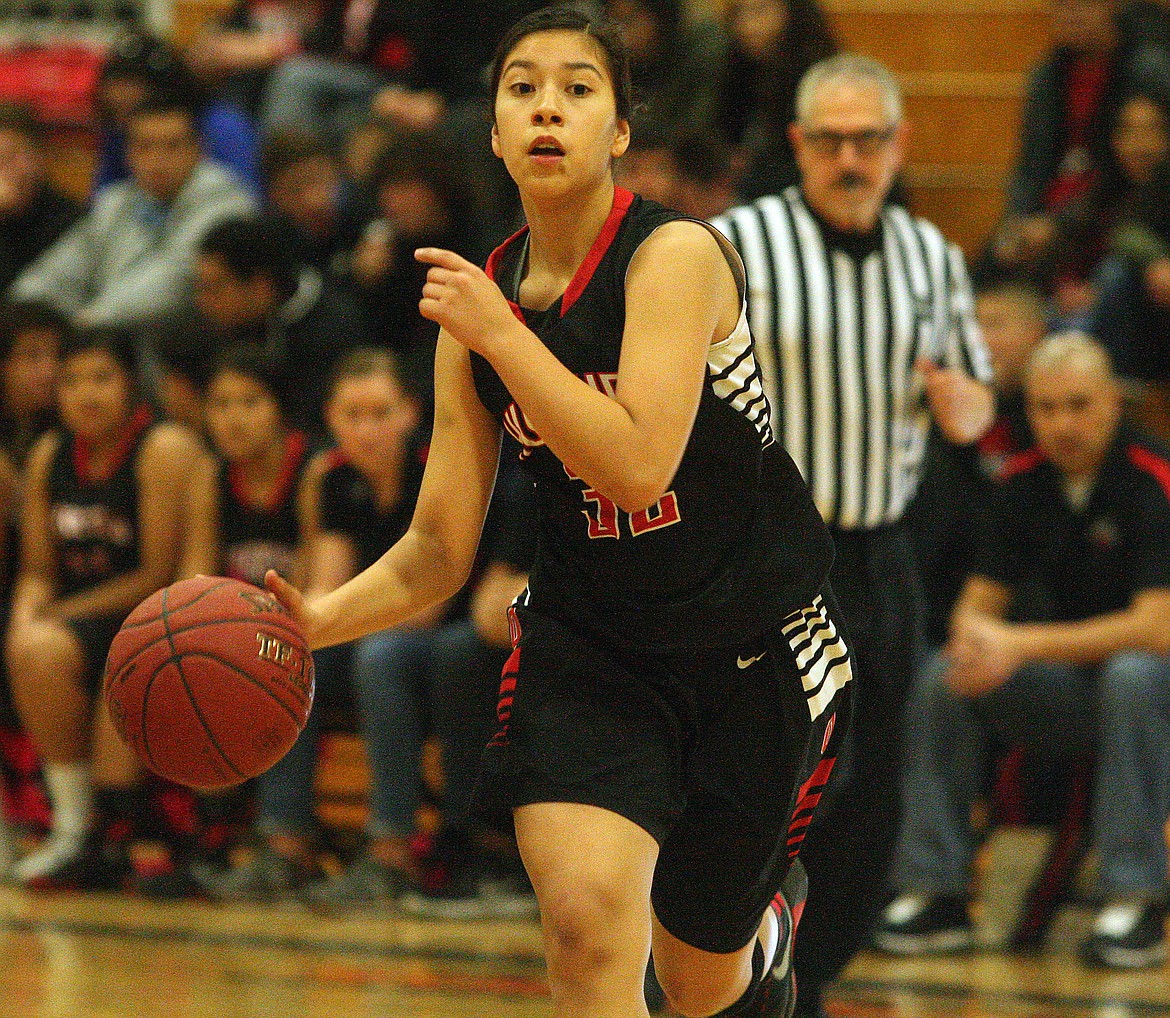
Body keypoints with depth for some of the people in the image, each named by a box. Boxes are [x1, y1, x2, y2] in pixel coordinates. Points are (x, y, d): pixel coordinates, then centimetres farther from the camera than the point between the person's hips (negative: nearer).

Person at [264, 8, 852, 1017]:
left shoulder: (677, 255, -18)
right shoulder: (477, 300, -2)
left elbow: (637, 466, -32)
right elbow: (438, 552, -1)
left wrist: (499, 335, -29)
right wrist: (322, 619, -19)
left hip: (749, 643, -3)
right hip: (584, 641, 3)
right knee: (587, 922, -25)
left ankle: (772, 912, 51)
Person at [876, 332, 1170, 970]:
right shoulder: (1026, 482, 1)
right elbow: (979, 602, 6)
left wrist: (1021, 644, -28)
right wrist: (974, 635, -21)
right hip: (1066, 687, 5)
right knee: (940, 676, -16)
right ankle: (932, 890, -14)